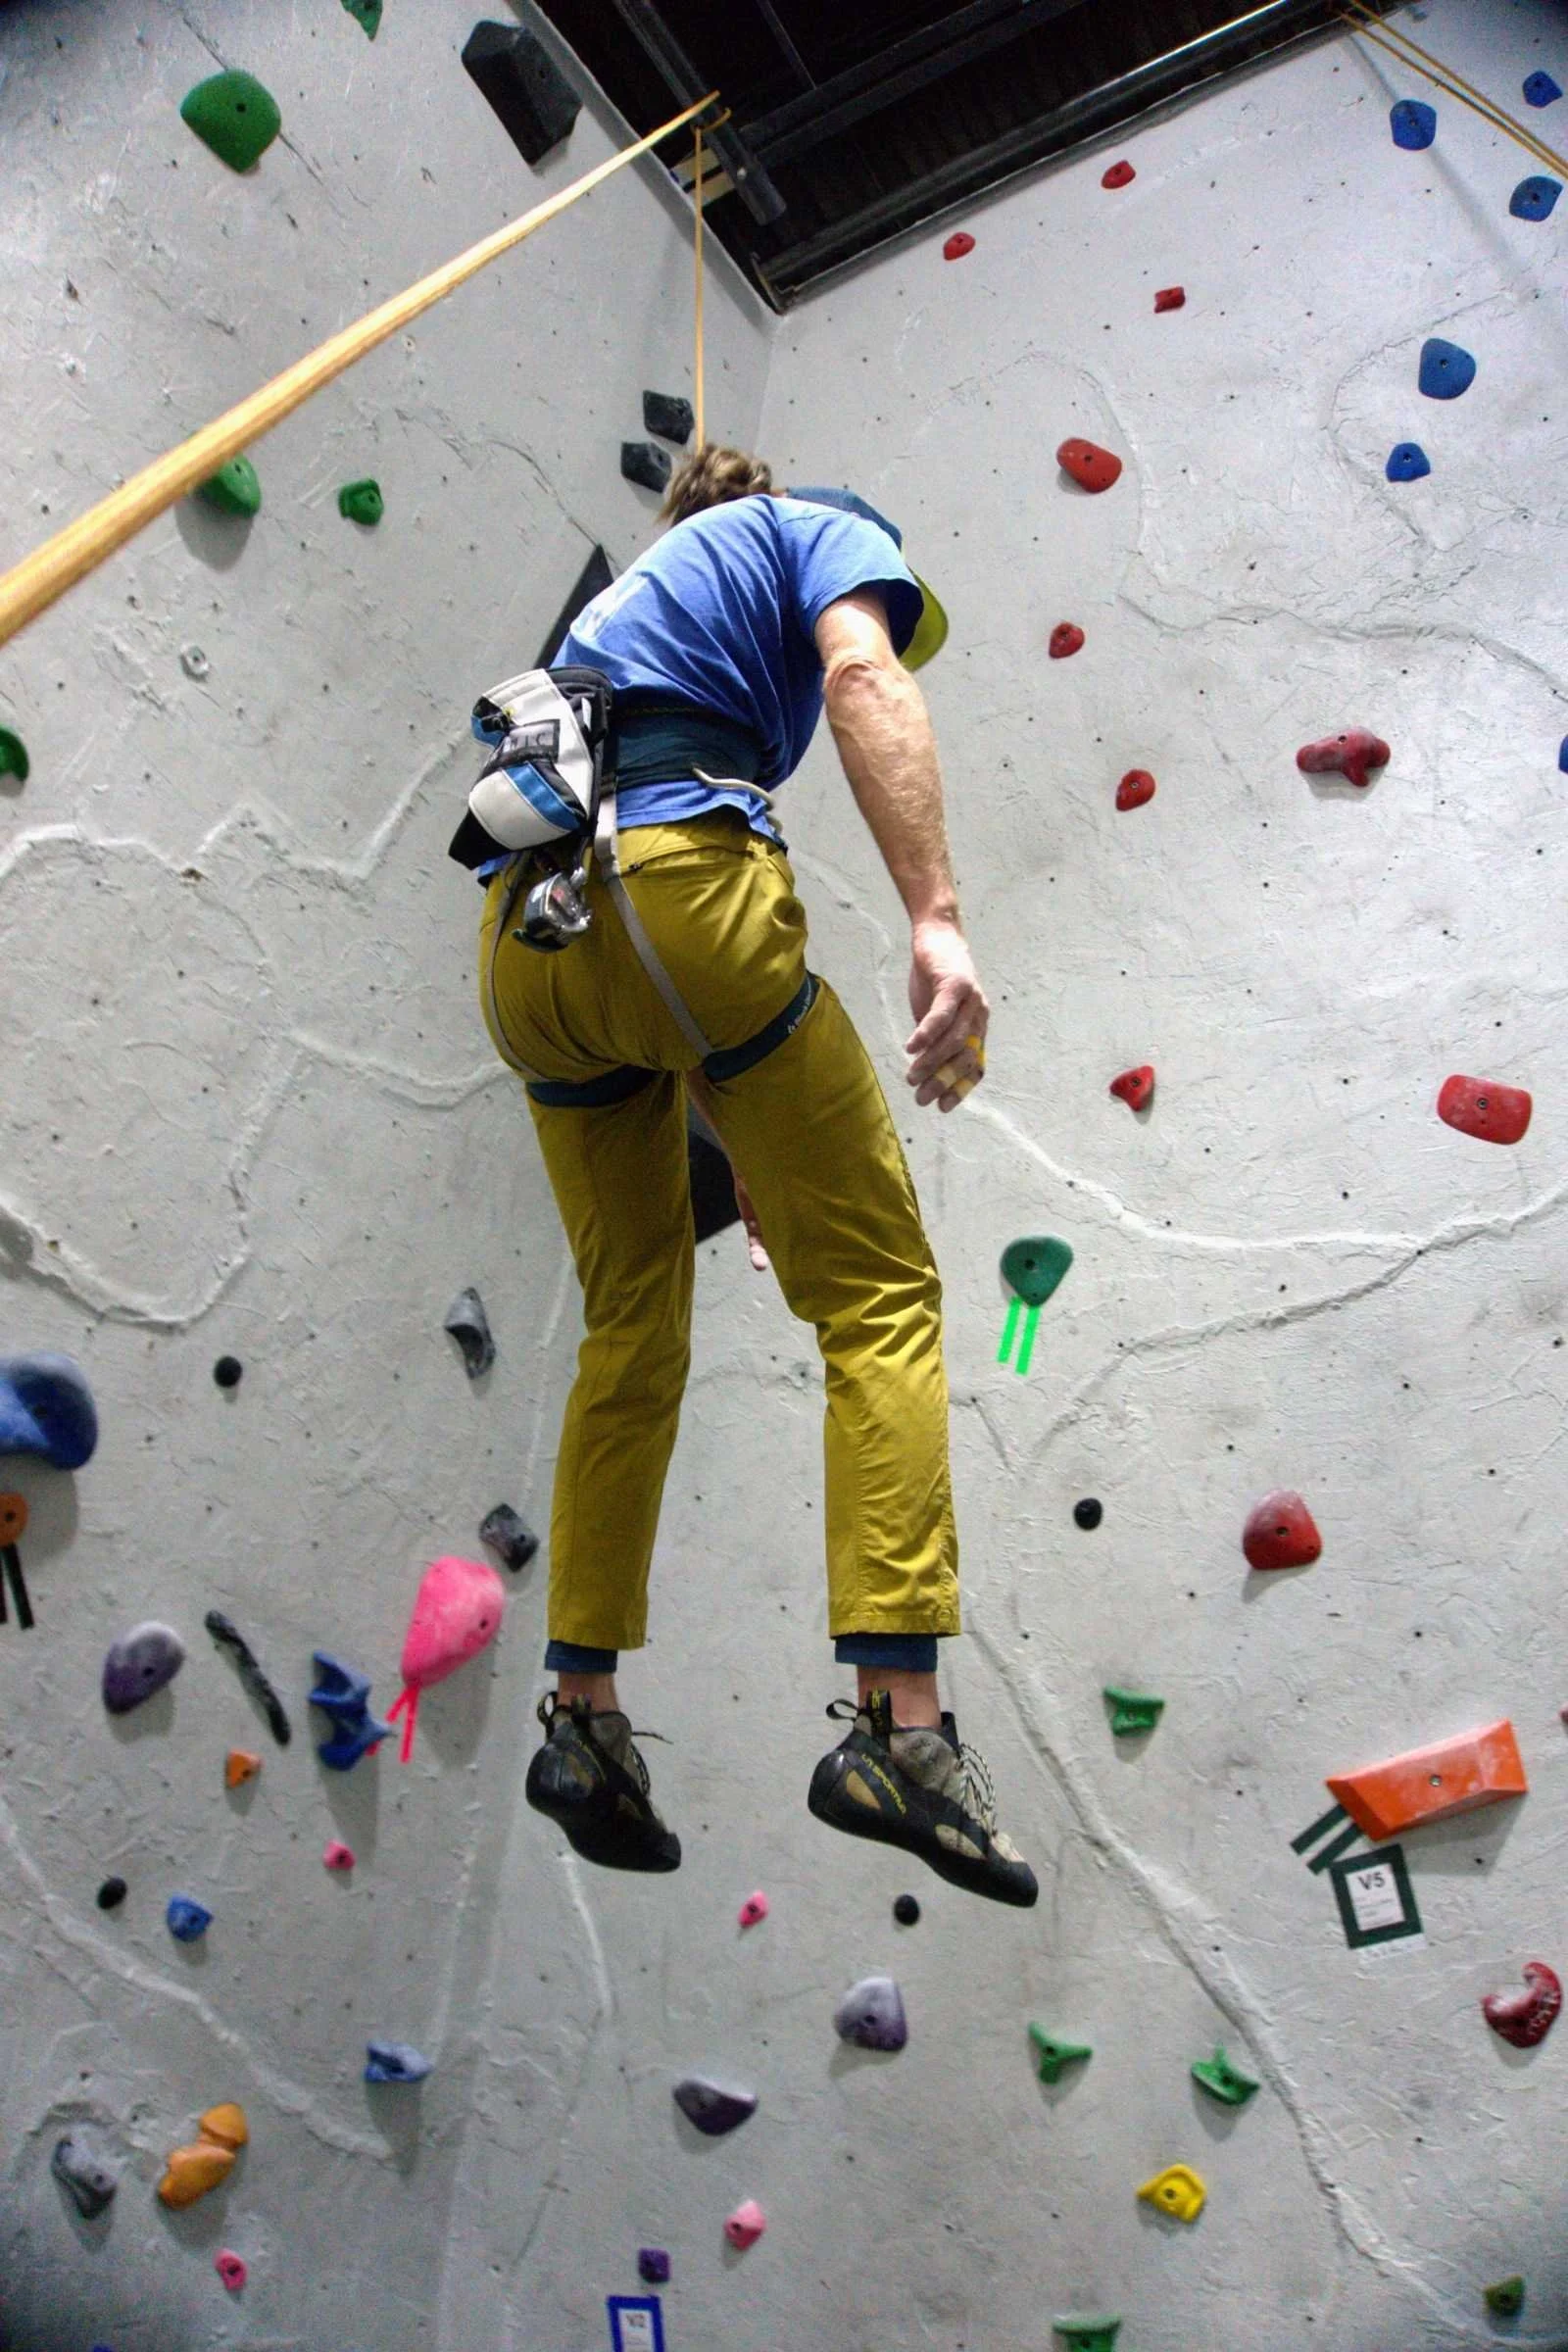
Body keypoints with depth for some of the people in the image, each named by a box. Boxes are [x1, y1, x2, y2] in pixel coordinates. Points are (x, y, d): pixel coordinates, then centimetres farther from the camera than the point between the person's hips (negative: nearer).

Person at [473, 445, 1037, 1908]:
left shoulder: (635, 593, 39)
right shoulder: (821, 525, 21)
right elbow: (861, 670, -7)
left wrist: (745, 1163, 32)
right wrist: (935, 916, -19)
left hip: (520, 930, 7)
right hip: (675, 874, -7)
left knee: (632, 1322, 15)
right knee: (881, 1292, -1)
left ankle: (582, 1715, 16)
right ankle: (897, 1721, -8)